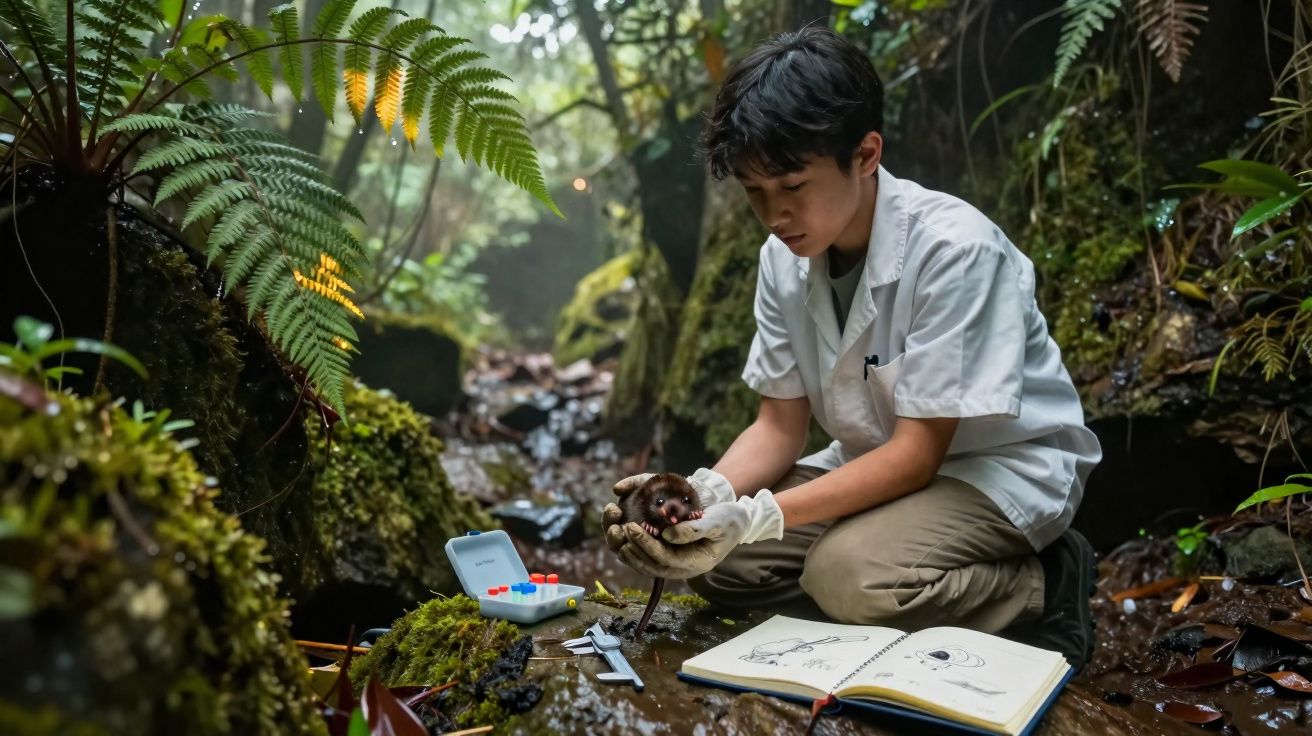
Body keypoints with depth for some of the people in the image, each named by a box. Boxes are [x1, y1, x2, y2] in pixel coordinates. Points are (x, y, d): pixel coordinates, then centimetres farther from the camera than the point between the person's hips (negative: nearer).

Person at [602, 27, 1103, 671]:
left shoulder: (953, 249, -27)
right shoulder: (784, 257, -6)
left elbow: (918, 451, -26)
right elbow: (780, 426, -2)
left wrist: (759, 516, -35)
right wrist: (706, 492, -23)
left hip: (1001, 467, -6)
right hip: (881, 461, 7)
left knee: (850, 574, -33)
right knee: (712, 555, -9)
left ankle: (1045, 589, -7)